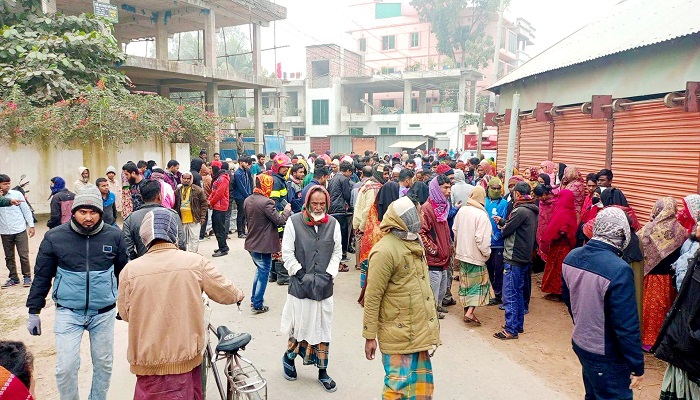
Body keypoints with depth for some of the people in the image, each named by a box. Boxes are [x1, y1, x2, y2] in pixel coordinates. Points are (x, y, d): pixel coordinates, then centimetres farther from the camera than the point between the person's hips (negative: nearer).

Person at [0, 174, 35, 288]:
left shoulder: (17, 194, -2)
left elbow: (26, 210, 2)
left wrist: (31, 225, -1)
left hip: (20, 231, -2)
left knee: (24, 255, -1)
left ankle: (27, 277, 12)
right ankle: (13, 278, 22)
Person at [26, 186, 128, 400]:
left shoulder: (114, 236, -4)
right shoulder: (55, 237, -6)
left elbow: (123, 273, 8)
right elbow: (42, 276, 3)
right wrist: (34, 311, 5)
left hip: (104, 313, 1)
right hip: (68, 313, -1)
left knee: (104, 364, 12)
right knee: (66, 367, -3)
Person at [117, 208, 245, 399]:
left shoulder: (130, 269, -9)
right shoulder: (195, 262, -11)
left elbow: (125, 313, 5)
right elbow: (226, 294, 0)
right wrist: (239, 295, 22)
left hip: (148, 360, 1)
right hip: (186, 358, 0)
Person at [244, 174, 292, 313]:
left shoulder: (247, 200, 3)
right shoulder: (266, 202, -23)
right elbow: (280, 221, -19)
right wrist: (287, 210, -3)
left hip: (251, 242, 8)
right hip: (263, 244, -8)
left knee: (260, 270, 25)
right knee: (263, 273, 5)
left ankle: (254, 298, 33)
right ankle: (258, 305, 12)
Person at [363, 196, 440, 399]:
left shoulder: (414, 241, 9)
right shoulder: (385, 250, -20)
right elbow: (372, 297, -17)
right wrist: (369, 336, -15)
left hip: (421, 329, 8)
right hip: (398, 333, -8)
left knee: (421, 381, 18)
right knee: (400, 384, 4)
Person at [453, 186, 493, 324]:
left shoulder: (461, 211, -1)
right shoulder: (482, 215, -19)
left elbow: (455, 230, 9)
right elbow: (481, 239, -22)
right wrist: (487, 253, -6)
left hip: (461, 253, 6)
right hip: (475, 255, -6)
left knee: (465, 283, 16)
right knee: (480, 283, 6)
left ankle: (466, 310, 24)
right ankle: (470, 312, -4)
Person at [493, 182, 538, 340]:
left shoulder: (521, 211, -19)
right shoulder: (532, 211, 10)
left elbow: (506, 231, -14)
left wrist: (501, 226, 7)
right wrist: (502, 221, 22)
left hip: (513, 259, -10)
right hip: (525, 257, 10)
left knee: (510, 295, -3)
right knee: (519, 293, 17)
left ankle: (511, 330, 1)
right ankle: (518, 325, 27)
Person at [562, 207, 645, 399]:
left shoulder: (571, 257, -4)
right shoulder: (619, 270, -27)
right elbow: (627, 326, -23)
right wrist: (637, 367, -11)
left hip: (579, 343, 7)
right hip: (606, 356, -7)